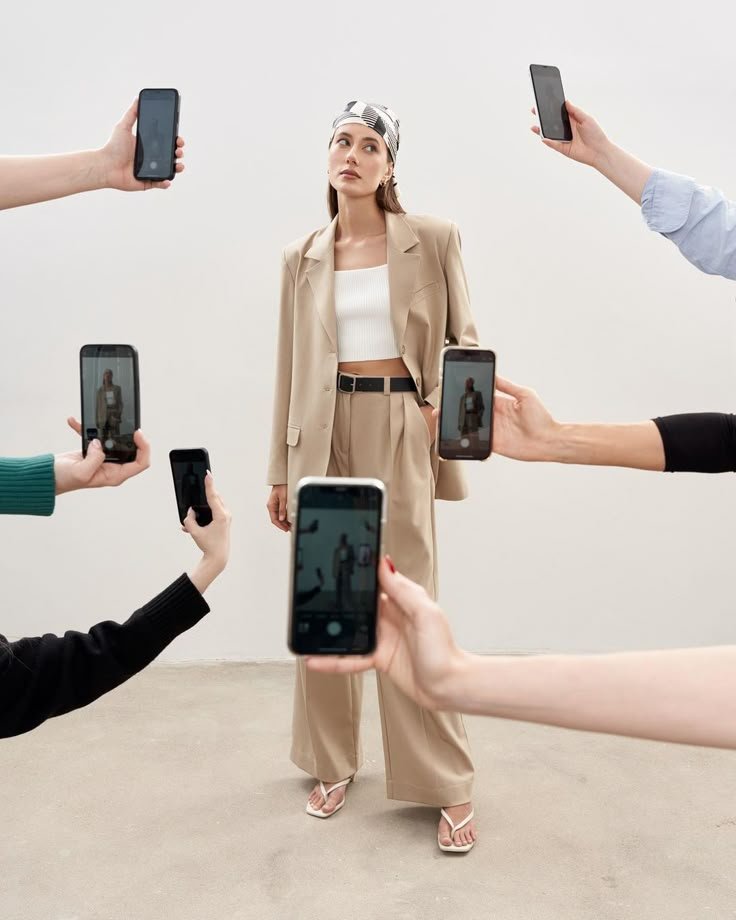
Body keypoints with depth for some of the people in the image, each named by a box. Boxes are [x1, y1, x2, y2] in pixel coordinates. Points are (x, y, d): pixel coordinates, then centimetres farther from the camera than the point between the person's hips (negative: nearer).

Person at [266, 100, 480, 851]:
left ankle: (447, 783, 12)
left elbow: (464, 336, 6)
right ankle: (332, 761, 27)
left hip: (398, 430, -3)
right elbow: (291, 365, 10)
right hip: (322, 434, 3)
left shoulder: (433, 240, 1)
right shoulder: (302, 256, 9)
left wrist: (446, 395, -15)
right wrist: (280, 467, 9)